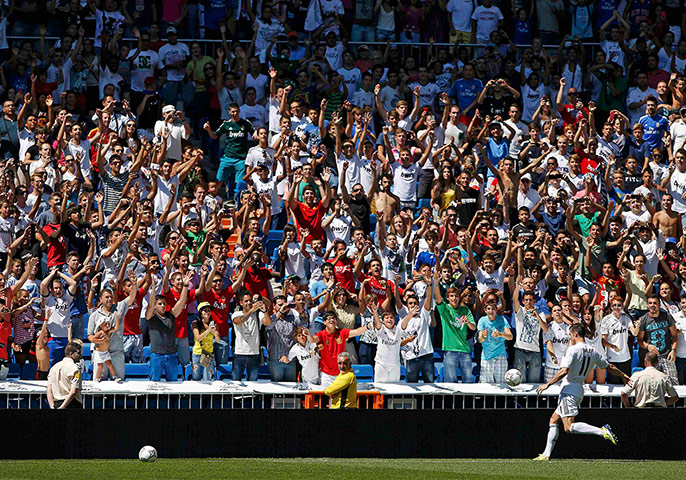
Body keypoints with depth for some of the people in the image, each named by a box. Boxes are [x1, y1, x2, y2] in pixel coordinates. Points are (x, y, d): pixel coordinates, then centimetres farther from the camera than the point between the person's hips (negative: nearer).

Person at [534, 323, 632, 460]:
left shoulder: (573, 350, -11)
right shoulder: (593, 352, 11)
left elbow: (564, 371, -21)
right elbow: (609, 367, 19)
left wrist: (547, 384, -14)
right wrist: (624, 376, 35)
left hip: (569, 390, -9)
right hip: (580, 391, 9)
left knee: (569, 427, -16)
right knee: (553, 421, 16)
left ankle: (603, 431, -26)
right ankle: (546, 454, 14)